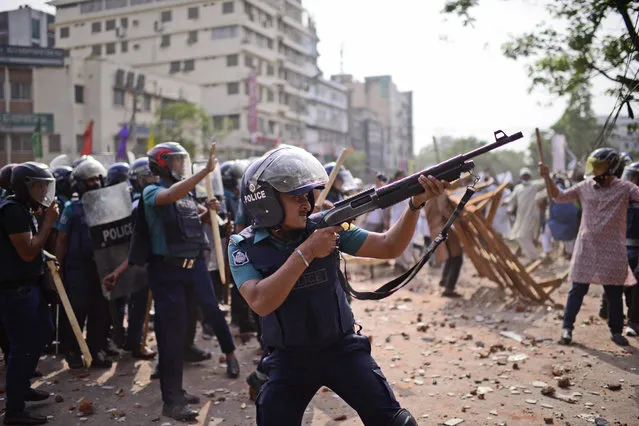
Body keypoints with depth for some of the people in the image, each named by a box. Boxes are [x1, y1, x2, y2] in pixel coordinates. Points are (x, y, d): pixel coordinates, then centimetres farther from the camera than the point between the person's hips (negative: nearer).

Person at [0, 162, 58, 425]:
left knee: (43, 332, 21)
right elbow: (27, 252, -23)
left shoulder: (23, 208, 14)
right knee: (23, 346, -4)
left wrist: (45, 257, 11)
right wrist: (49, 221, -19)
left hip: (27, 285, 11)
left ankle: (22, 385, 37)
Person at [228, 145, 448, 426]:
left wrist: (416, 204, -24)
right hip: (289, 359, -1)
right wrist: (306, 251, -31)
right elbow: (261, 303, -28)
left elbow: (389, 247, -9)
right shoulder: (243, 246, -12)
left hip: (342, 348, 1)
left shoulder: (326, 225, -9)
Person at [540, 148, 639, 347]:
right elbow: (559, 196, 10)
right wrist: (547, 176, -2)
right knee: (578, 289, 4)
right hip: (586, 247, 1)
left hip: (612, 250, -1)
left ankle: (616, 331, 25)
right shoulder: (585, 187, 4)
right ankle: (567, 328, 13)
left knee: (615, 292, 9)